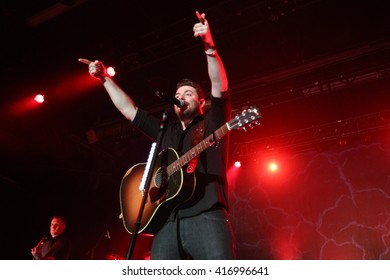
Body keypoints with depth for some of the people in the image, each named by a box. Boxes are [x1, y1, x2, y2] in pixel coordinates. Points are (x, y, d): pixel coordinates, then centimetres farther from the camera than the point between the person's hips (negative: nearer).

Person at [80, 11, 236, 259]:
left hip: (206, 217, -4)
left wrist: (209, 47, -18)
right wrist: (105, 78, 25)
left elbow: (220, 87, -5)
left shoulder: (213, 123, 12)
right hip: (168, 221, 5)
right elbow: (129, 110, 27)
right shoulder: (165, 131, 25)